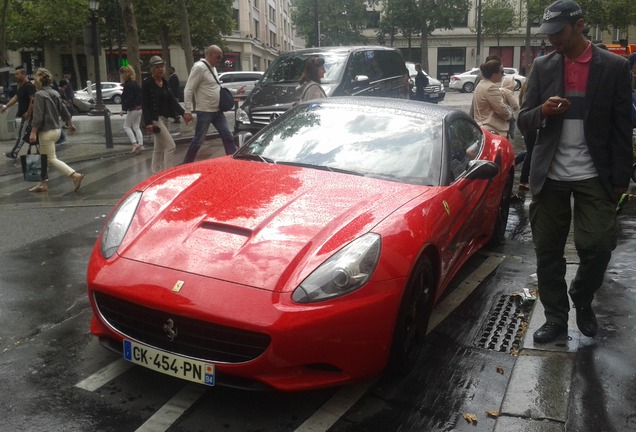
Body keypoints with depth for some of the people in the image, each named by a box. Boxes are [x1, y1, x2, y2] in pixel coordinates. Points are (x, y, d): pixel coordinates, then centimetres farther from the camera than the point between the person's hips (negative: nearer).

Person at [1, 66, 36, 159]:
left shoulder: (29, 86, -14)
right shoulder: (21, 86, 16)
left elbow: (33, 99, -22)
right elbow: (16, 97, 18)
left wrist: (28, 112, -25)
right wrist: (6, 106, 12)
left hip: (27, 114, -10)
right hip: (23, 113, 10)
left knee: (21, 134, -5)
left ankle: (14, 153, -2)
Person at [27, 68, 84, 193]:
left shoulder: (39, 95, -15)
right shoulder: (54, 93, 8)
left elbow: (38, 116, -19)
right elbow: (63, 110, 15)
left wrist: (33, 132, -18)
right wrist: (70, 124, 27)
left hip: (46, 131, -9)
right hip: (56, 129, 9)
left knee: (52, 159, -5)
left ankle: (75, 175, -16)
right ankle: (43, 184, 21)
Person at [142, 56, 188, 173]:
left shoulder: (165, 83, 11)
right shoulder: (147, 83, -10)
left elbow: (172, 100, 9)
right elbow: (144, 104, -14)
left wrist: (183, 113, -3)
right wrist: (148, 122, -22)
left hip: (164, 118, 8)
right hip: (155, 119, -8)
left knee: (159, 148, 14)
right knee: (170, 146, -14)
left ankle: (156, 172, 24)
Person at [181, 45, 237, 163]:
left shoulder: (213, 68, 12)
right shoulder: (199, 67, -14)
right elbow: (188, 90, -17)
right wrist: (188, 111, -19)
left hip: (217, 111, 8)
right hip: (204, 112, -8)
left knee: (228, 136, 7)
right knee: (198, 140, 1)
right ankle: (186, 165, 14)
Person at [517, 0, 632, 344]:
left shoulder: (614, 67, -1)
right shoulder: (542, 66, 5)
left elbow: (621, 128, 1)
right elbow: (524, 121, 5)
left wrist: (620, 179, -2)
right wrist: (542, 111, -17)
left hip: (593, 176, -2)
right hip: (549, 175, 2)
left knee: (598, 246, -8)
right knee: (547, 251, 6)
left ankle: (582, 300, 23)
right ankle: (556, 318, 22)